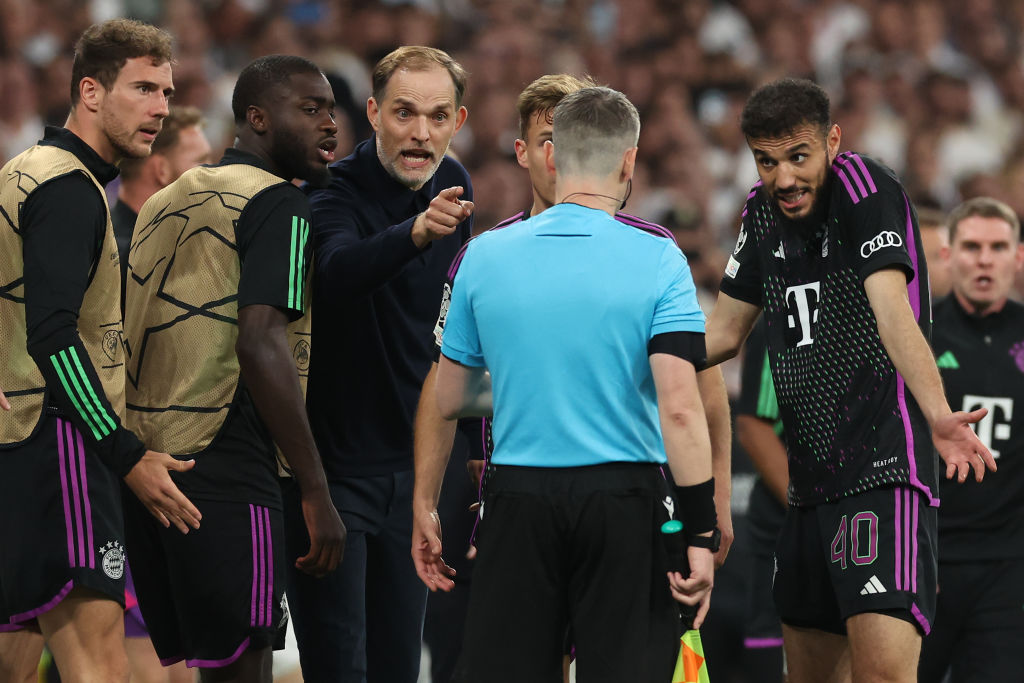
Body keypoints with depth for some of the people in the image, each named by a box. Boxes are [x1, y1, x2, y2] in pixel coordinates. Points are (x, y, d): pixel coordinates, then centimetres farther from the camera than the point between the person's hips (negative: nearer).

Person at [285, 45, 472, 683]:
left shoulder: (453, 187, 5)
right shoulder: (334, 193, -17)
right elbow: (339, 272, -41)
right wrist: (415, 231, -59)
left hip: (411, 462, 7)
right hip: (330, 460, -6)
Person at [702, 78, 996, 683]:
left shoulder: (864, 185, -10)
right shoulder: (765, 210, 13)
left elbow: (891, 308, -25)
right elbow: (724, 332, 23)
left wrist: (937, 414, -38)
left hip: (885, 468, -8)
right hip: (812, 480, 8)